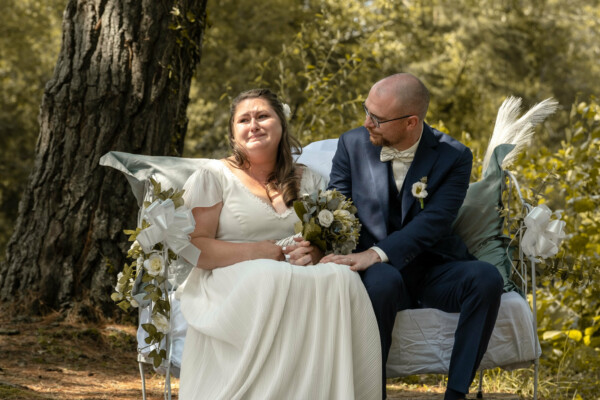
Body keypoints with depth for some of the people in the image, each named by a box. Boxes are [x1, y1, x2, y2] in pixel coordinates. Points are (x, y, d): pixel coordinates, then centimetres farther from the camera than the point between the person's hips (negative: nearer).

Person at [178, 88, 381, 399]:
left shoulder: (309, 181, 22)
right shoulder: (213, 177, 9)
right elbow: (194, 248, -1)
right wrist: (261, 251, -12)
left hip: (302, 278, 4)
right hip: (233, 286, -3)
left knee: (342, 277, -31)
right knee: (271, 278, -39)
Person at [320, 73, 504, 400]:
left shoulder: (453, 158, -5)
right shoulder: (353, 144, 3)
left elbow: (431, 223, -18)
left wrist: (374, 253, -32)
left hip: (433, 270, 0)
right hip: (380, 271, 0)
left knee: (486, 278, -30)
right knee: (382, 280, -36)